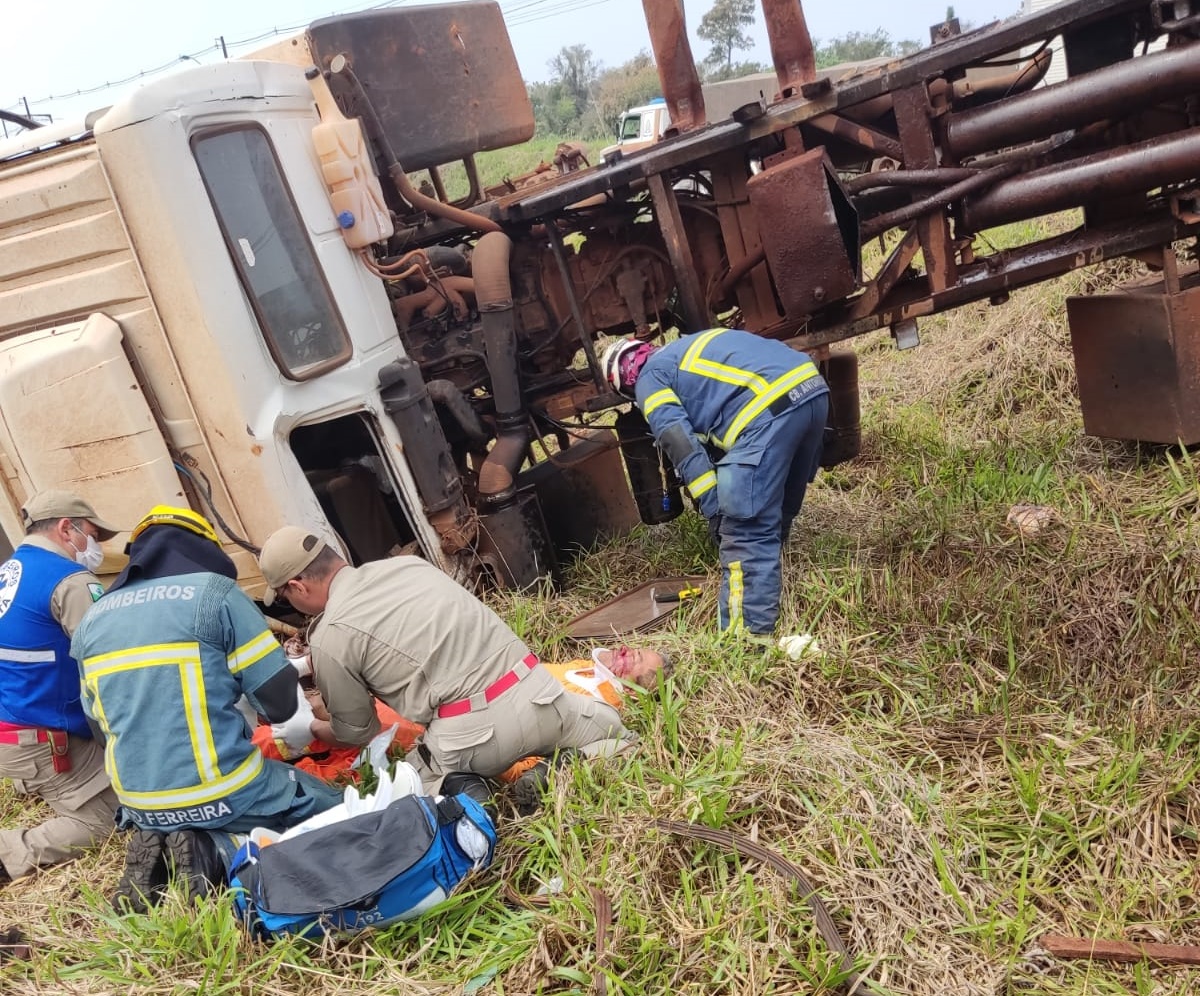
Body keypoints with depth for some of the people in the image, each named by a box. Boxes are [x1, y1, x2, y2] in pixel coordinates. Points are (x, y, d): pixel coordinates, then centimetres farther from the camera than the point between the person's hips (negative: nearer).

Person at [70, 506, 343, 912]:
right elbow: (281, 702, -8)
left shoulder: (91, 620, 9)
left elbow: (102, 719, 18)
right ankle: (221, 851, -7)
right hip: (223, 794, -6)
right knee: (332, 806, 15)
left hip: (141, 805, 6)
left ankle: (159, 851, 5)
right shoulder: (215, 593, -9)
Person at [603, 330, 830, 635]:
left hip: (772, 409, -9)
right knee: (776, 520, 23)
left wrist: (714, 510, -3)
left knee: (745, 534, -6)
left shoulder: (650, 377, 11)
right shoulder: (687, 350, 35)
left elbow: (681, 444, -3)